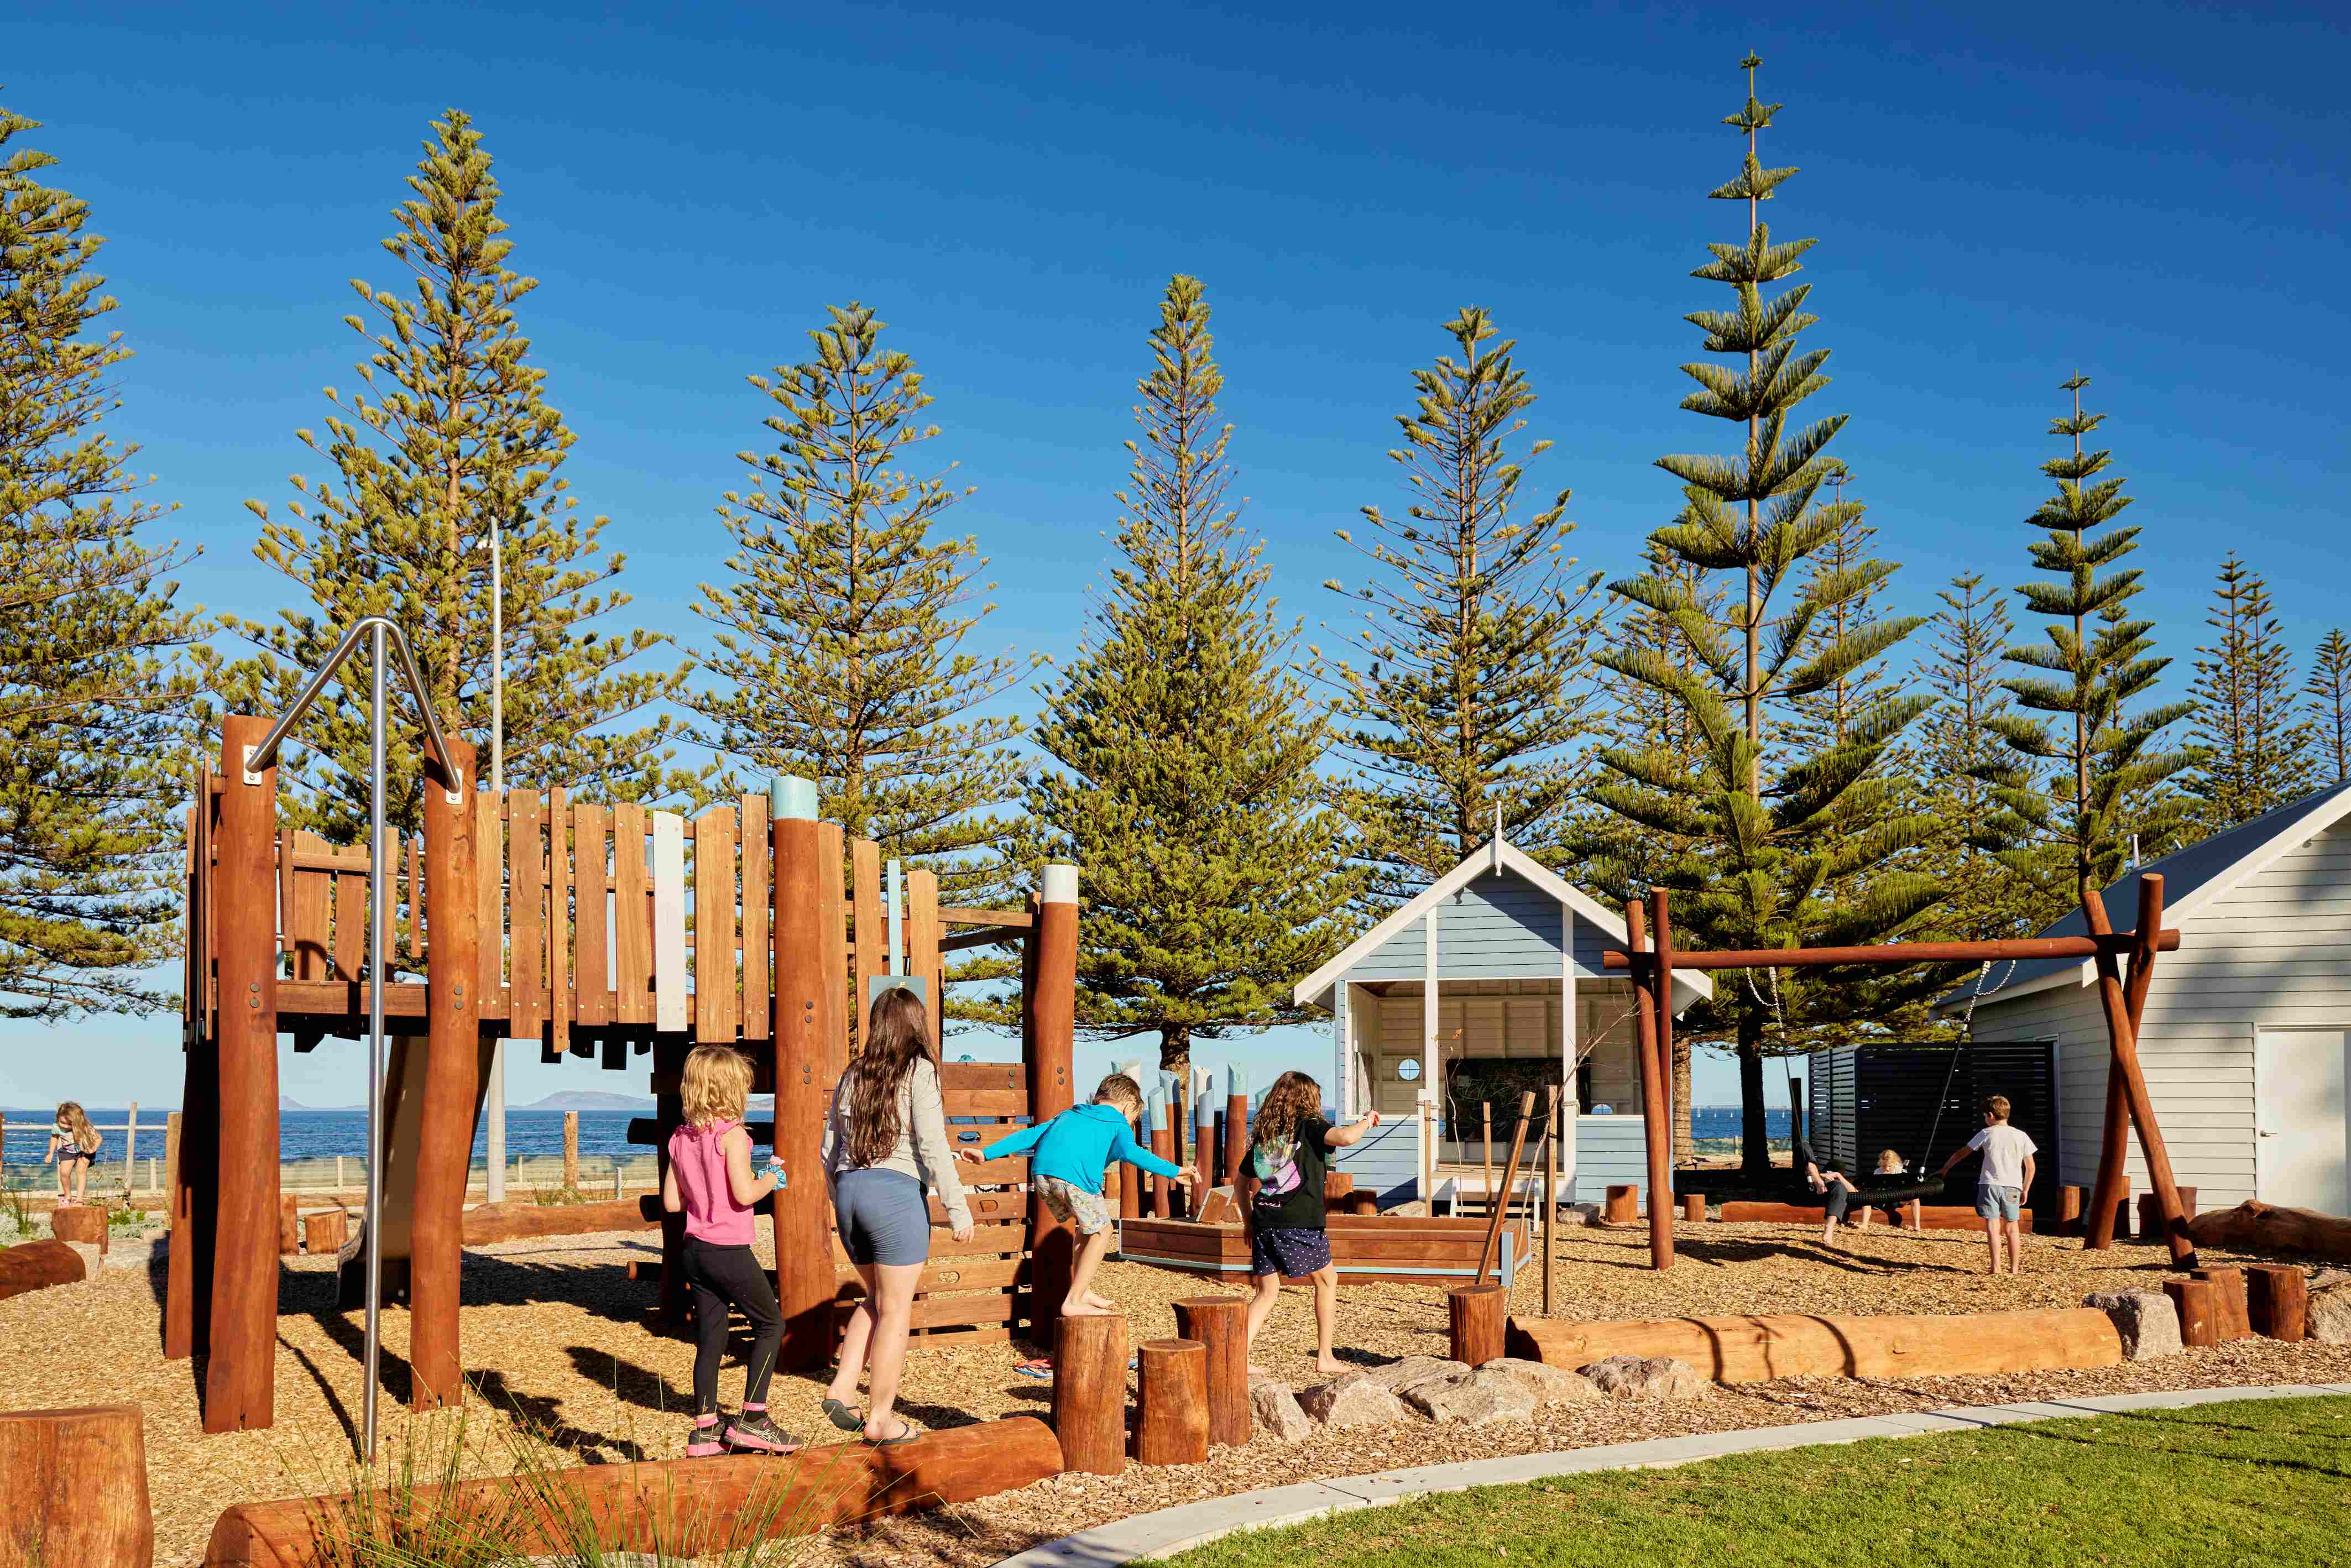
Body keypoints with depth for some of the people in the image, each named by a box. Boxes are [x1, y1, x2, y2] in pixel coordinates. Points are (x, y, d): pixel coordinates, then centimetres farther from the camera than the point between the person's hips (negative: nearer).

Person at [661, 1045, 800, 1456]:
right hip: (729, 1250, -7)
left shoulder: (681, 1139, 7)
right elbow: (744, 1194, -21)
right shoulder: (732, 1135, -15)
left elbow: (671, 1201, 9)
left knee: (710, 1338, 12)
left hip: (695, 1249, 7)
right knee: (771, 1325, 7)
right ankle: (752, 1420, 2)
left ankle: (705, 1430, 12)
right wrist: (772, 1178, -3)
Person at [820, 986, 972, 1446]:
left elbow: (830, 1150, 14)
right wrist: (958, 1208, -8)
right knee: (896, 1309, 3)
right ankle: (880, 1418, 8)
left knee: (877, 1299, 22)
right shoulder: (919, 1072, -5)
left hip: (850, 1189, 6)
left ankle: (842, 1388, 9)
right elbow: (932, 1145, -12)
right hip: (896, 1191, -6)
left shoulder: (852, 1076, 12)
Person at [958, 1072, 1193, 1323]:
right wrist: (1172, 1171, -5)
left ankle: (1083, 1292, 29)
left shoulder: (1068, 1115, 36)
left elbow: (1031, 1135, 32)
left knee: (1089, 1224, 27)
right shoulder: (1119, 1125, 19)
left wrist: (987, 1153, 32)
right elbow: (1130, 1152, -2)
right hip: (1074, 1176, -6)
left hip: (1041, 1174, 6)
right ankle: (1072, 1302, 6)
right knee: (1101, 1231, 12)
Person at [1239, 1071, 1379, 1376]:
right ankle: (1325, 1357, 19)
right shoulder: (1308, 1126, -2)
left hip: (1264, 1222, 5)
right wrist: (1366, 1121, -1)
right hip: (1301, 1224, -5)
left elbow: (1242, 1181, 18)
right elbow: (1345, 1137, -21)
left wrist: (1249, 1223, 24)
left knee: (1267, 1292, 14)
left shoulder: (1263, 1134, 15)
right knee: (1327, 1280, 17)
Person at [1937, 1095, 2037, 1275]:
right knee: (2012, 1228, 13)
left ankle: (1996, 1267, -14)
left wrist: (1945, 1169, 22)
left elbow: (1961, 1154, 10)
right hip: (2012, 1187, 3)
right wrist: (2025, 1190, 18)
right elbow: (2030, 1167, 8)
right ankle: (2015, 1268, 16)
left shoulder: (1986, 1134, 3)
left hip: (1990, 1185, -3)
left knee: (1993, 1226, -5)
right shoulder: (2021, 1136, 7)